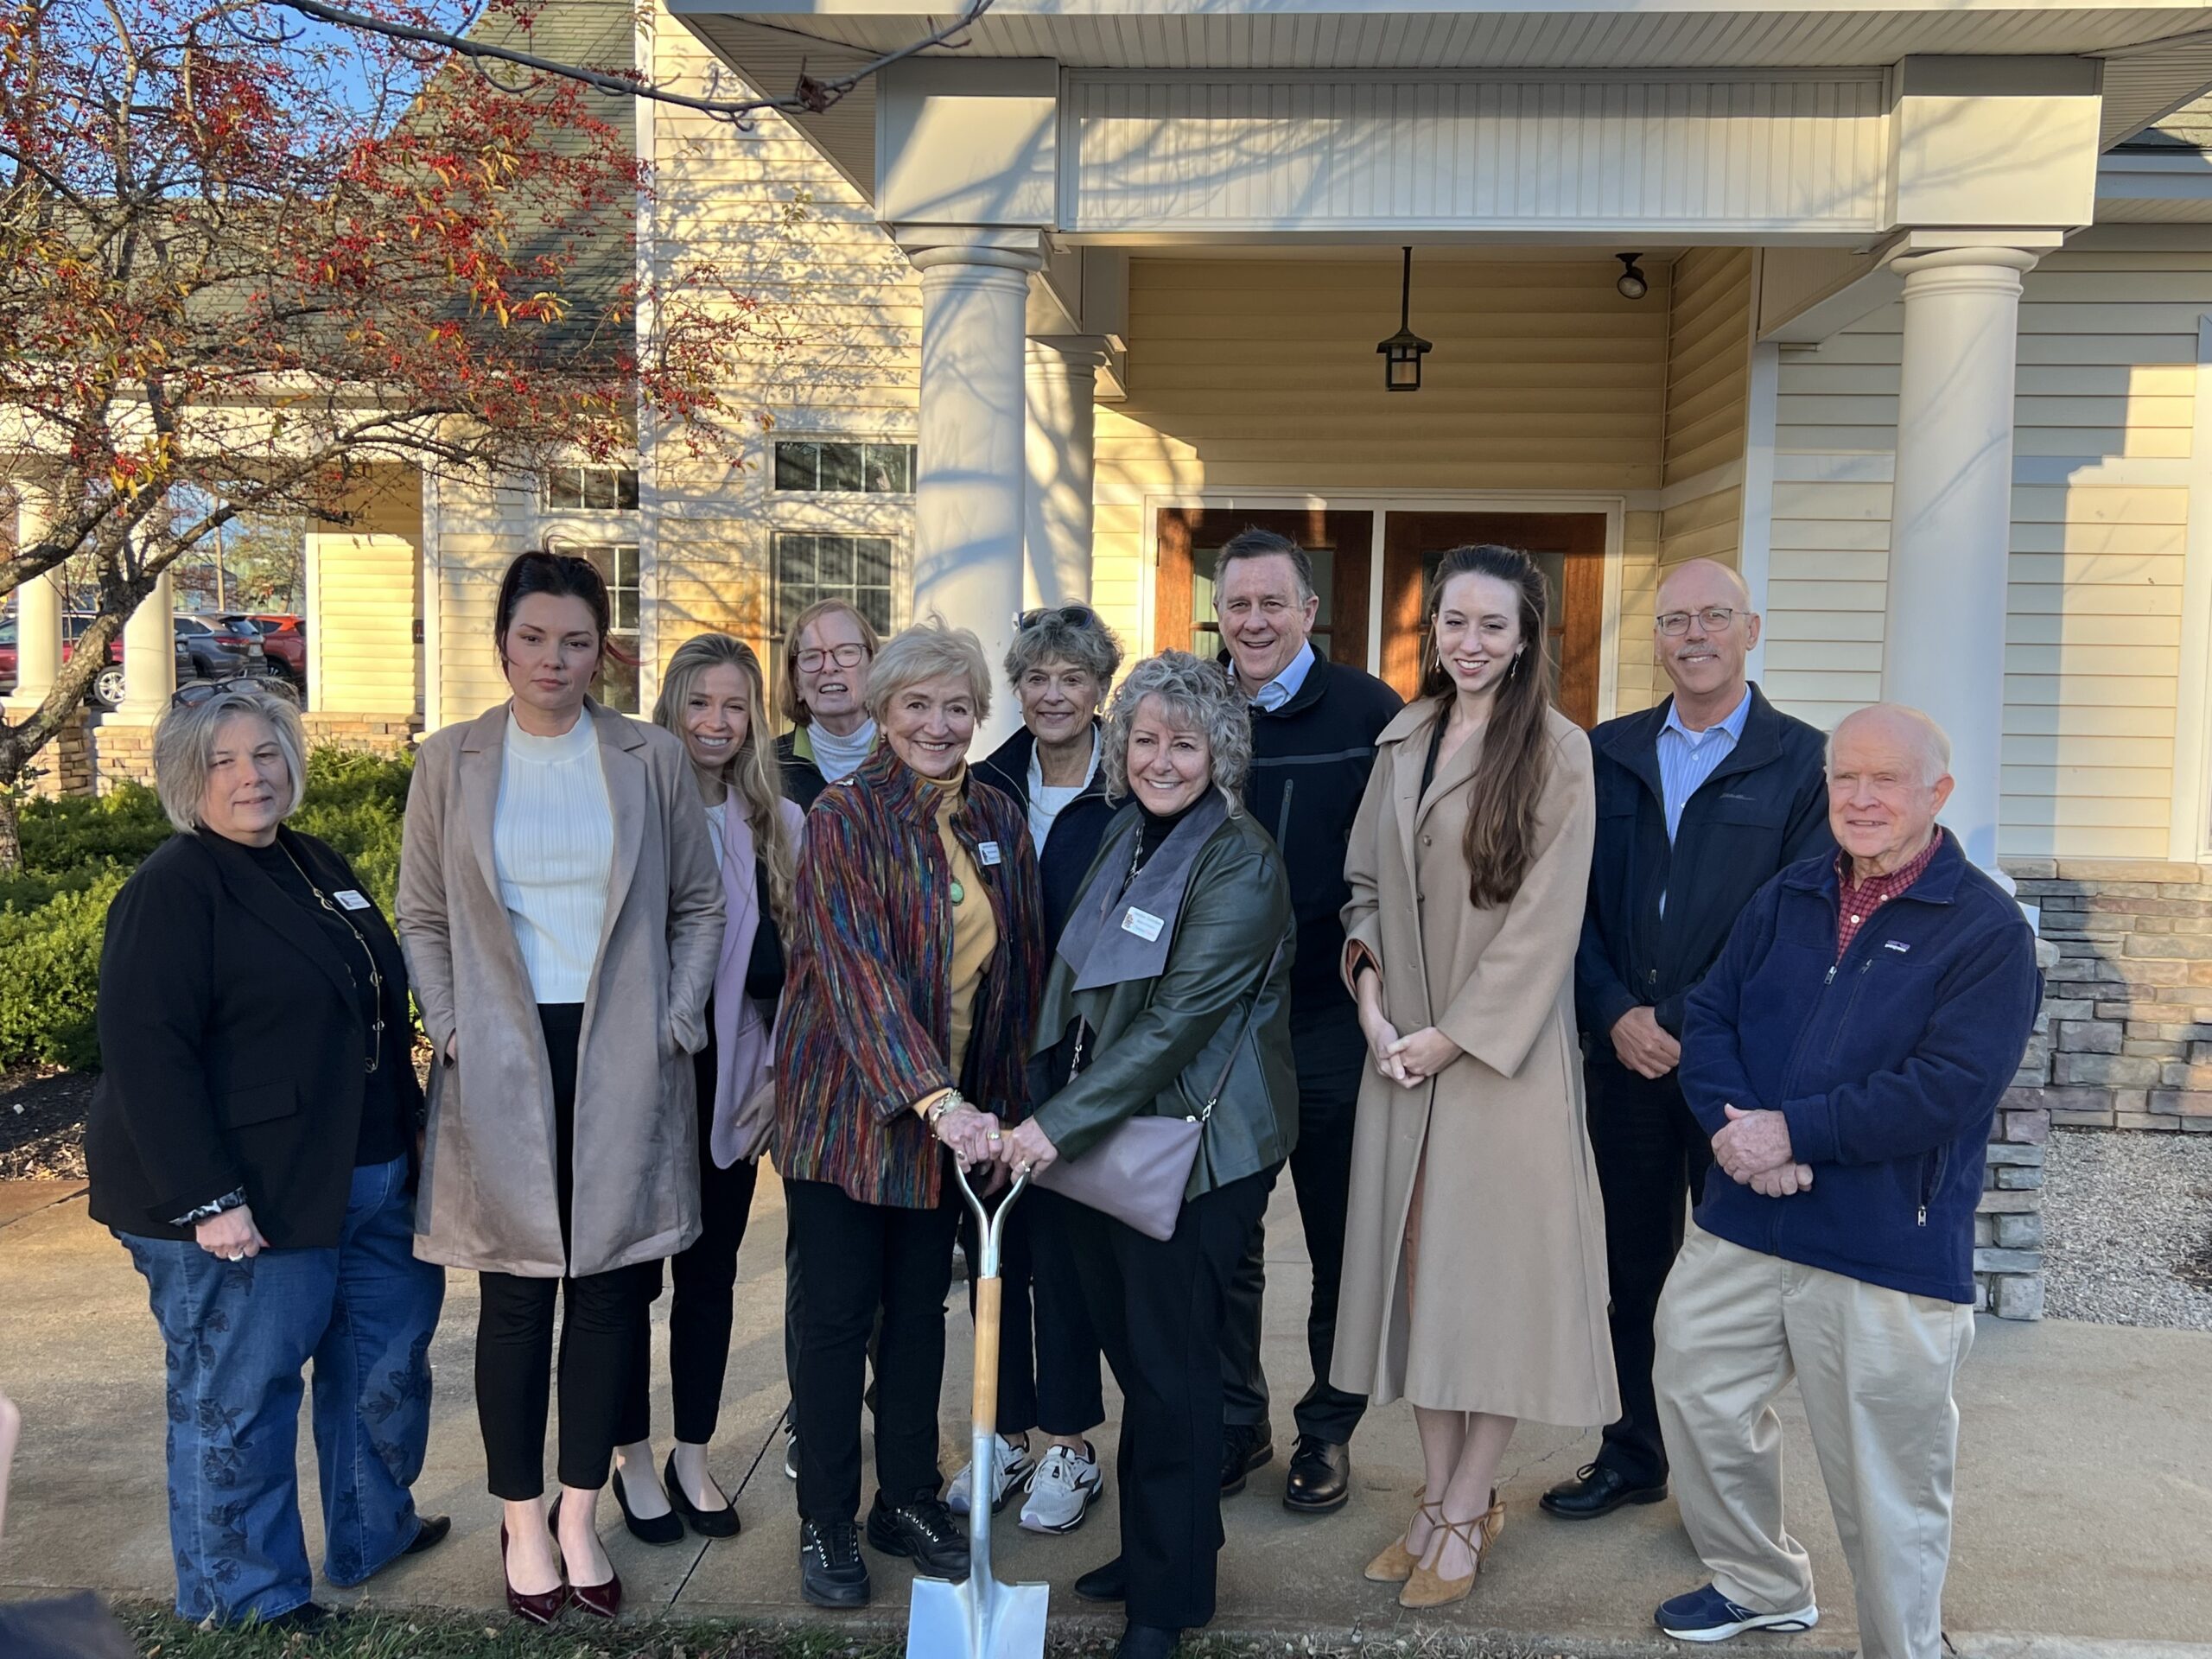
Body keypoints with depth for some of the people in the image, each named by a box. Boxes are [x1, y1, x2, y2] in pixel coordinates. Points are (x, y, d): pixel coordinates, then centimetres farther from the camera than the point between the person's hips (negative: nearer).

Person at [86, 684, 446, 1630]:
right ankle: (244, 1603, 21)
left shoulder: (315, 867, 12)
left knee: (386, 1353, 17)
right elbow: (146, 1053, -20)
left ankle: (372, 1532, 37)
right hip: (244, 1202, -8)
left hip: (366, 1183, 9)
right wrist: (205, 1199, -24)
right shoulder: (173, 889, -13)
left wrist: (407, 1135, 20)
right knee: (236, 1394, 3)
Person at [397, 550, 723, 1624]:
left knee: (610, 1285, 7)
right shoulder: (450, 762, 4)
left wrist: (675, 1023, -2)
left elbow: (699, 903, 7)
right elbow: (421, 918, 8)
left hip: (622, 1062, 1)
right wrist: (451, 1032, -3)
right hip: (502, 1065, 0)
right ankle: (521, 1525, 22)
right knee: (516, 1294, 6)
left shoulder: (651, 760, 3)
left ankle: (578, 1516, 23)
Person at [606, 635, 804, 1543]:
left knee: (711, 1271, 13)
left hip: (728, 1082, 3)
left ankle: (692, 1457, 28)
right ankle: (634, 1459, 26)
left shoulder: (779, 827, 3)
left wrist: (781, 1071, 0)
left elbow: (790, 963, 6)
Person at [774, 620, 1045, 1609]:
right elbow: (859, 968, -23)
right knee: (839, 1314, 6)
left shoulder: (998, 822, 5)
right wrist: (938, 1099, -32)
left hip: (956, 1111, 5)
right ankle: (827, 1526, 22)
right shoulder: (844, 818, -13)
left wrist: (997, 1097, 5)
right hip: (845, 1107, -5)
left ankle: (908, 1499, 32)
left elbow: (1020, 965, 9)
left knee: (922, 1308, 15)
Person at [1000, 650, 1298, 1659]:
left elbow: (1179, 1016, -22)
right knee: (1130, 1350, 16)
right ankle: (1154, 1545, 36)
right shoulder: (1126, 838, 8)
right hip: (1100, 1137, 7)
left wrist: (1060, 1124, -24)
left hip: (1191, 1147, -7)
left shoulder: (1240, 863, -15)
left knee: (1168, 1366, 4)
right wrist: (1055, 1118, 8)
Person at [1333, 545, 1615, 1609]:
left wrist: (1453, 1035, -12)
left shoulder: (1558, 751, -7)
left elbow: (1546, 915, -12)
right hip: (1404, 1044, 5)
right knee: (1417, 1264, 9)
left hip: (1502, 1047, -5)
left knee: (1493, 1267, 2)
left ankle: (1467, 1514, 15)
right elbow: (1365, 880, 12)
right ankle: (1439, 1494, 23)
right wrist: (1371, 997, -3)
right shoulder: (1402, 740, 9)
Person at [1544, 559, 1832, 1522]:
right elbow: (1575, 901, 5)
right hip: (1624, 1054, 3)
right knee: (1634, 1269, 14)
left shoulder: (1803, 760, -2)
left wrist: (1683, 1022, -15)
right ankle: (1634, 1455, 30)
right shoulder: (1609, 754, 8)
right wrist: (1614, 1013, -8)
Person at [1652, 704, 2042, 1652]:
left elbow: (1948, 1091, -18)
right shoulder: (1785, 902, 10)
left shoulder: (1986, 928, -8)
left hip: (1888, 1250, -6)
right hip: (1744, 1221, 6)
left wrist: (1793, 1131, -18)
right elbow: (1709, 1018, 5)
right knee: (1697, 1395, 17)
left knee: (1886, 1483, 5)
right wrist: (1737, 1128, -14)